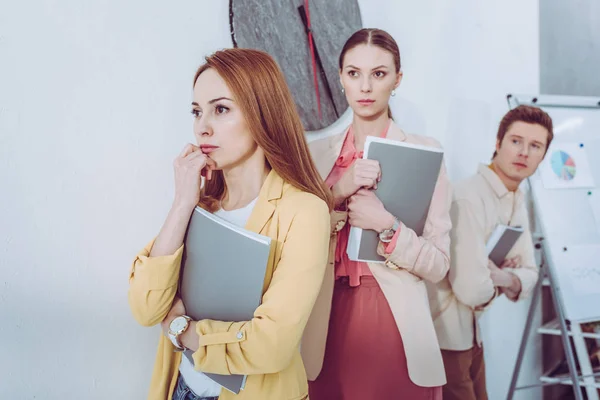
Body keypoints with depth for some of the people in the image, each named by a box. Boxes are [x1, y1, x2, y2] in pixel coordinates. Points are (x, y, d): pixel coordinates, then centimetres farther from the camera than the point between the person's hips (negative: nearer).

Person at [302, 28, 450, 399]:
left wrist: (387, 225, -21)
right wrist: (338, 192, -14)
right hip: (329, 323, 3)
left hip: (395, 323, -2)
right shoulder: (317, 153, 6)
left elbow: (438, 264, -5)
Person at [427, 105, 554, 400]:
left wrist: (502, 277, -10)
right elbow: (471, 289, -28)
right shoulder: (468, 199, -22)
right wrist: (501, 281, -5)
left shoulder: (517, 203, 7)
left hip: (470, 334, 9)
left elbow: (529, 276, 12)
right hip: (444, 337, -9)